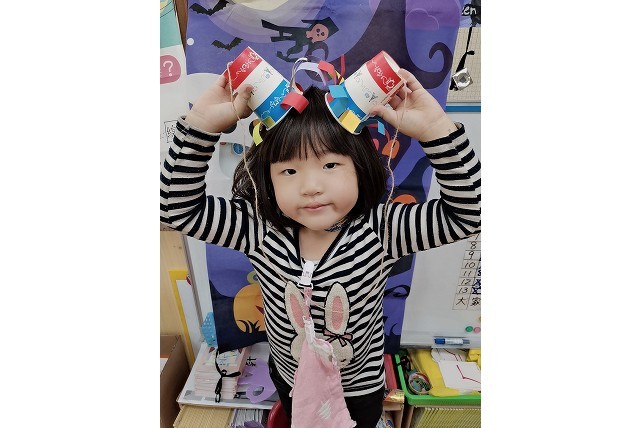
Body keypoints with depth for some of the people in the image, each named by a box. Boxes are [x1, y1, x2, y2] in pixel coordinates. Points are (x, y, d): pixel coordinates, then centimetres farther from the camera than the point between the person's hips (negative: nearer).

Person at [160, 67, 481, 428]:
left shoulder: (380, 230, -29)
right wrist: (202, 123, -37)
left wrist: (436, 127, -42)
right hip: (290, 378, 2)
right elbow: (179, 206, -23)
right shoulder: (261, 229, -26)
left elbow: (468, 211, -29)